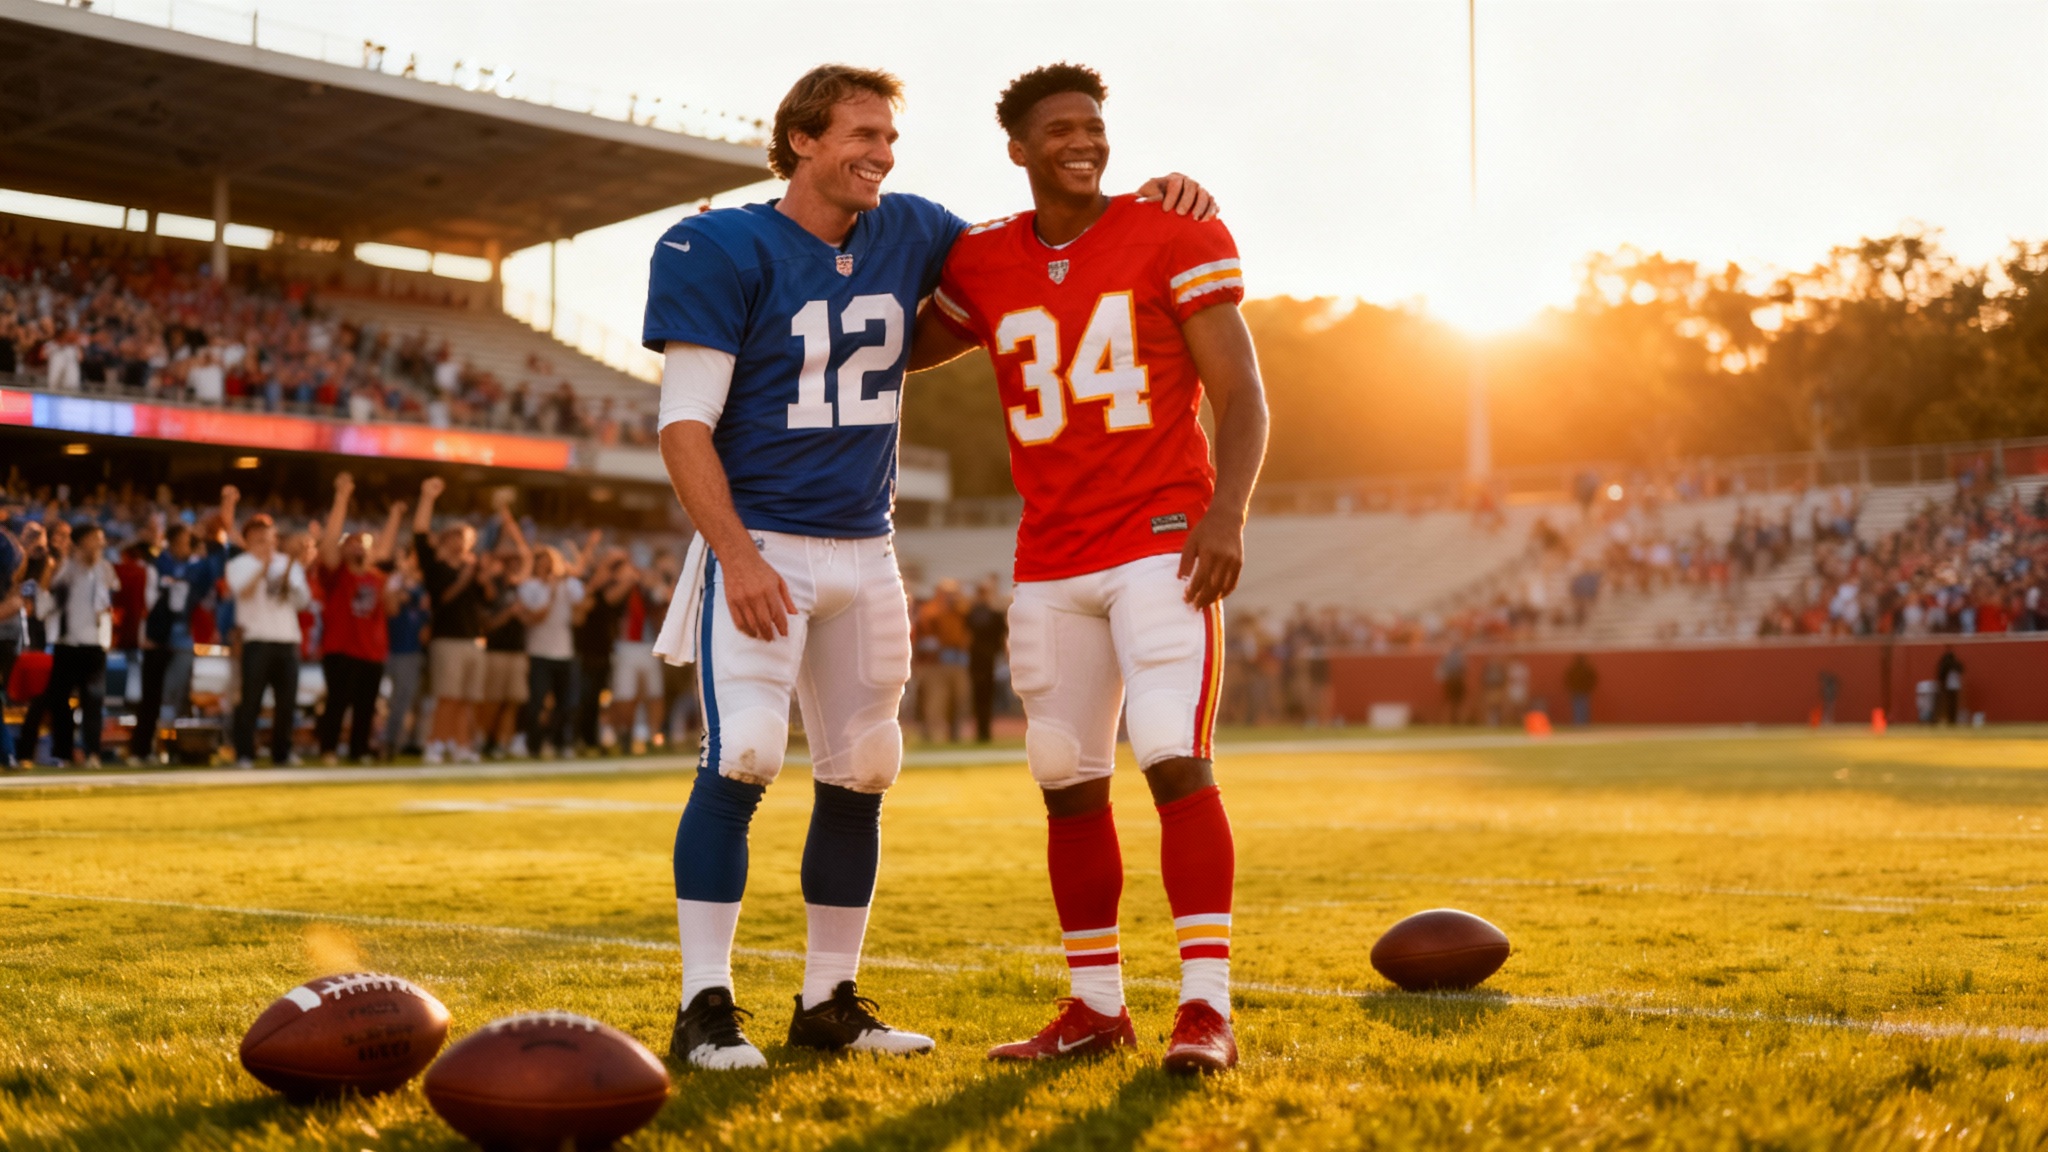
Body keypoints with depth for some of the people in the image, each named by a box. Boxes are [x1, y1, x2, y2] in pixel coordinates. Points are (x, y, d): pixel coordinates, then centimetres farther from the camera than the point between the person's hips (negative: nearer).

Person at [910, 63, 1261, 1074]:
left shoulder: (1174, 237, -2)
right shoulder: (982, 264, 10)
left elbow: (1240, 396, -4)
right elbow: (903, 351, 28)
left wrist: (1226, 512, -18)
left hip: (1161, 539, -5)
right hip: (1052, 562, 5)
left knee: (1176, 759, -15)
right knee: (1069, 783, 7)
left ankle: (1206, 1006, -12)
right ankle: (1096, 1004, 18)